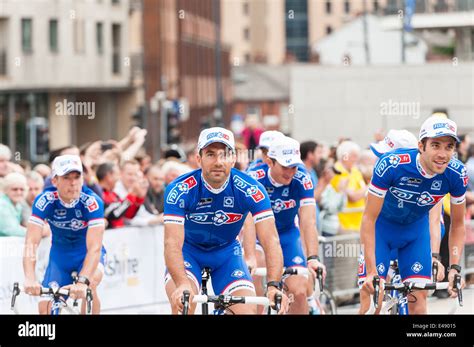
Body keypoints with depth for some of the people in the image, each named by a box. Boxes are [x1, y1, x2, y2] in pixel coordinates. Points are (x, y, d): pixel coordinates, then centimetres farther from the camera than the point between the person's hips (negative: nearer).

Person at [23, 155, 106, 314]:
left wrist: (82, 282, -52)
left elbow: (94, 247, -37)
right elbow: (31, 242, -32)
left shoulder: (92, 202, -29)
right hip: (60, 255, 2)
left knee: (89, 285, -33)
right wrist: (30, 279, -49)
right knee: (46, 307, -9)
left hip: (87, 255, -2)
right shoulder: (45, 200, -25)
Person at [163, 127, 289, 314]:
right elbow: (172, 243, -36)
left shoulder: (250, 189, -25)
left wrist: (274, 286, -45)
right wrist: (183, 284, -54)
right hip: (189, 250, -2)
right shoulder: (179, 190, -28)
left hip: (227, 251, 2)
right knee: (182, 303, -27)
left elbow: (270, 240, -29)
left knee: (248, 310, -15)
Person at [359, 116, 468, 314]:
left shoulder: (457, 175, -23)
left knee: (418, 298, -6)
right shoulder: (391, 165, -34)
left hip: (416, 228, 3)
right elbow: (369, 219, -28)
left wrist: (454, 268, -18)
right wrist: (371, 271, -32)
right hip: (382, 226, -3)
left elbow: (458, 225, -7)